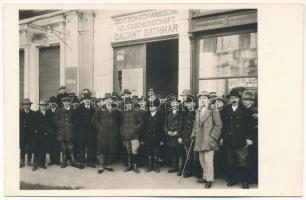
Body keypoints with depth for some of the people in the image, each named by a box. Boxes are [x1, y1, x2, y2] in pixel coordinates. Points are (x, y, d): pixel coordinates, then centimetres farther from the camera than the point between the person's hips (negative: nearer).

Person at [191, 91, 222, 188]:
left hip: (209, 140, -6)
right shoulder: (198, 112, 17)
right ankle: (205, 177, 25)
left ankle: (209, 179, 6)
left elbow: (218, 125, -7)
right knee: (202, 160, 11)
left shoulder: (213, 111, -2)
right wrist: (193, 134, 10)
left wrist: (212, 136, -12)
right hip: (199, 141, 6)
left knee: (208, 160, -6)